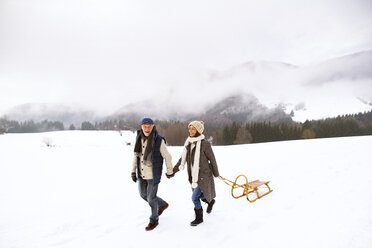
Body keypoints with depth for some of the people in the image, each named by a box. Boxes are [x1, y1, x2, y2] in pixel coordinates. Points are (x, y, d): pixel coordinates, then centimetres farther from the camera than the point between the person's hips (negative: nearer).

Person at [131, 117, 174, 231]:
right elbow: (136, 155, 8)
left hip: (153, 175, -6)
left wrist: (169, 171, -1)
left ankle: (154, 220, 31)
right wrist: (133, 171, 7)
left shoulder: (159, 141, -19)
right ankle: (162, 205, 45)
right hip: (141, 174, 6)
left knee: (151, 198, 6)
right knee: (143, 195, 21)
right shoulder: (139, 139, -3)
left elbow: (167, 157, -10)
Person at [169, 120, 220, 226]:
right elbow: (183, 159, 9)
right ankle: (210, 201, 51)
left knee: (195, 197, -5)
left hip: (203, 175, -6)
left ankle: (199, 218, 18)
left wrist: (216, 174, 3)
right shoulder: (188, 143, 3)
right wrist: (173, 171, 4)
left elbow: (212, 159, -6)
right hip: (193, 175, 6)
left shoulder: (204, 144, -16)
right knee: (200, 195, 20)